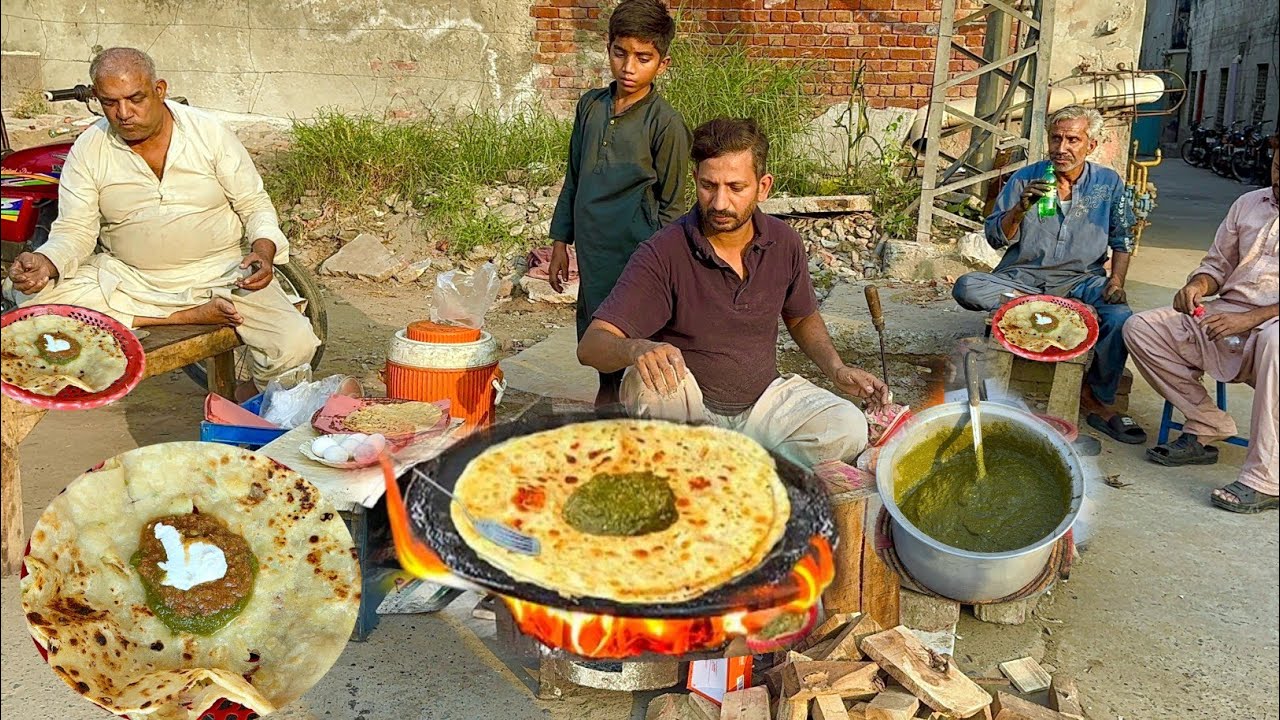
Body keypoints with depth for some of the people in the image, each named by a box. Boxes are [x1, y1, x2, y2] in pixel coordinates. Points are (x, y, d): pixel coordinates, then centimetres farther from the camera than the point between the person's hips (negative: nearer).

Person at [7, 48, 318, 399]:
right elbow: (75, 230, -1)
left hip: (220, 273, -2)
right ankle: (195, 315, -18)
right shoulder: (88, 150, -1)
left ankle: (252, 398, 9)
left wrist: (264, 249, -21)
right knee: (36, 314, -25)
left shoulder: (210, 133, -4)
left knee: (295, 344, -26)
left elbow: (254, 204, 1)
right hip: (127, 277, 2)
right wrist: (46, 262, -24)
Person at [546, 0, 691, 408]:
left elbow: (671, 205, -4)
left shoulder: (665, 123, -8)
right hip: (592, 251, 5)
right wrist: (560, 241, 13)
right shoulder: (590, 106, 7)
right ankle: (606, 395, 35)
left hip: (636, 253, -5)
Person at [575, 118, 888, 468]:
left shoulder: (784, 243, -3)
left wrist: (836, 369, 0)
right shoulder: (663, 253, -17)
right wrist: (638, 349, -47)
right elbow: (591, 346, -24)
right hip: (687, 405, -3)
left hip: (763, 397, 4)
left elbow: (803, 318, 18)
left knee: (849, 430, -21)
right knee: (646, 379, -36)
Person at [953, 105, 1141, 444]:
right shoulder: (1025, 179, 3)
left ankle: (1097, 402, -10)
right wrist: (1021, 207, -18)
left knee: (1121, 319, -31)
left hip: (1079, 280, 0)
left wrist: (1116, 281, -5)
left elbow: (1123, 240, 13)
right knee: (967, 288, -29)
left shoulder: (1108, 183, 7)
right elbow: (996, 238, 0)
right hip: (1022, 277, 0)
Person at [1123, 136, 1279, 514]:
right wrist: (1198, 285, -1)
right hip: (1223, 317, 7)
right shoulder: (1249, 204, 16)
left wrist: (1249, 319, -25)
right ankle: (1205, 428, -4)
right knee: (1140, 327, -11)